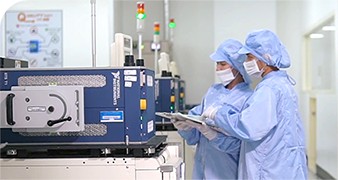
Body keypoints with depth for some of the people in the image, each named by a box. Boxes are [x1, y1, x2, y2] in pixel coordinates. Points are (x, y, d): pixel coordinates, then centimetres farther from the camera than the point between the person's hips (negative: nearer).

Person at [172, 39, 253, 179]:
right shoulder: (213, 91, 8)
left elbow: (235, 142, -20)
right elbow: (194, 136, 7)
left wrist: (207, 130, -31)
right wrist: (185, 126, -13)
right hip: (202, 168, 5)